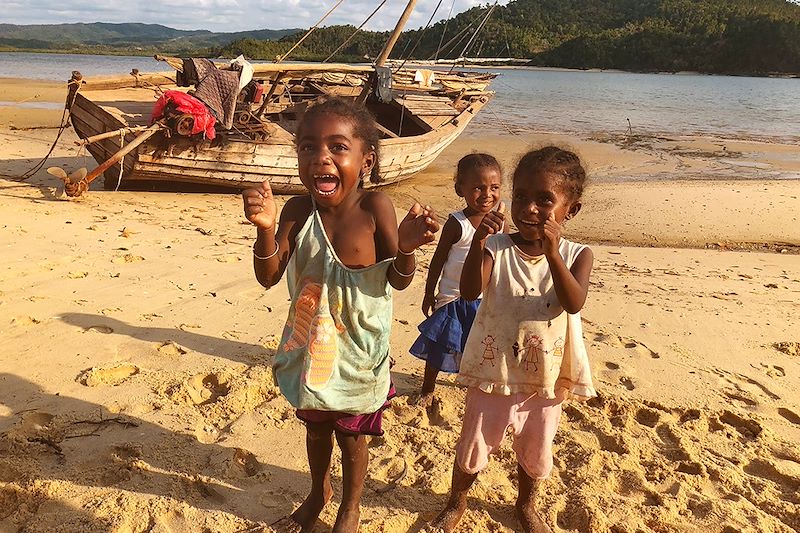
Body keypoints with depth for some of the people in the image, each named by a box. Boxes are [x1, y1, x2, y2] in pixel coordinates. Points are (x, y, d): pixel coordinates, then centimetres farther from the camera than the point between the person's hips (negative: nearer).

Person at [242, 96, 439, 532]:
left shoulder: (374, 207, -21)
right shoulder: (298, 210, -14)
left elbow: (399, 280, -16)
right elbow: (269, 277, -12)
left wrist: (406, 248, -37)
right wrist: (265, 229, -30)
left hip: (358, 349, -3)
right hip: (310, 344, 3)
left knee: (351, 435, 17)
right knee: (316, 426, 24)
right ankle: (318, 492, 53)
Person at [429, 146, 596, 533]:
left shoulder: (576, 255, -9)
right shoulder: (497, 247, -13)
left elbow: (574, 303, -26)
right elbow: (470, 291, -27)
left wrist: (552, 254, -39)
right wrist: (477, 242, -41)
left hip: (546, 379, 1)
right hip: (493, 373, -1)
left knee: (534, 452, 23)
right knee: (473, 449, 17)